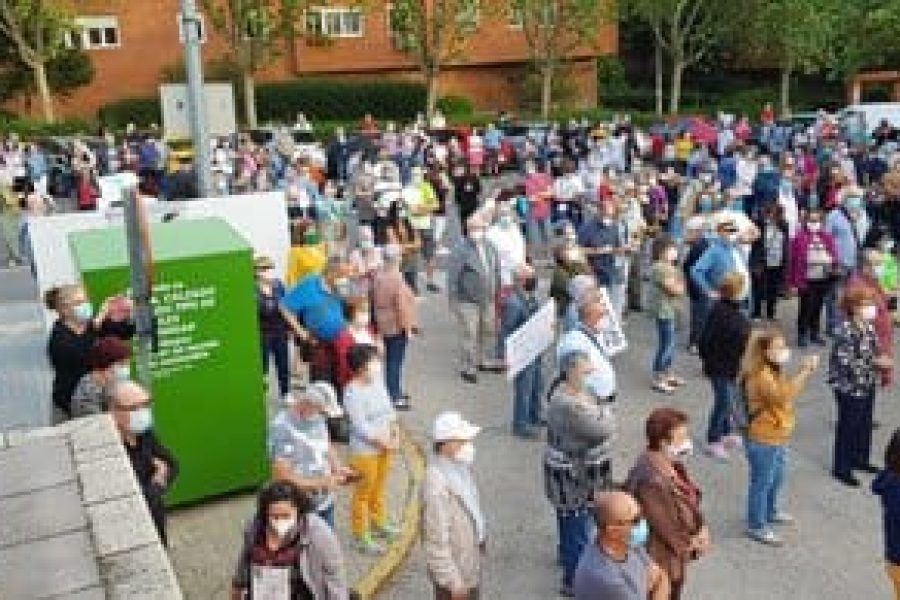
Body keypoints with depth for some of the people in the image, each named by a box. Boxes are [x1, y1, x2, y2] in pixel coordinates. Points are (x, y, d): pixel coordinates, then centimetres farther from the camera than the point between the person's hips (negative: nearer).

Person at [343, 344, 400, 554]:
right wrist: (384, 442, -19)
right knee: (363, 493, 6)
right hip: (365, 450, -8)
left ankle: (378, 523, 45)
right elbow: (361, 427, -24)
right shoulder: (353, 393, -25)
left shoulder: (378, 380, -1)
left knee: (379, 488, 25)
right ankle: (361, 537, 21)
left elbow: (388, 407, 10)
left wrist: (395, 431, -1)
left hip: (385, 446, 8)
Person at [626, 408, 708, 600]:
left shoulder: (671, 464, -5)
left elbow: (690, 498, 8)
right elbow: (665, 526, -28)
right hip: (660, 559, -9)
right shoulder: (652, 480, -35)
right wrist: (689, 544, -12)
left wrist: (702, 530, -2)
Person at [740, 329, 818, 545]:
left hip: (777, 437, 10)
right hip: (763, 440, -10)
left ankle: (770, 512, 47)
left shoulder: (775, 371, 8)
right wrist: (804, 372, -34)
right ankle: (757, 526, 15)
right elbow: (782, 397, -35)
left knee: (776, 479, 26)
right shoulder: (760, 376, -25)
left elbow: (789, 391, 20)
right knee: (762, 483, 2)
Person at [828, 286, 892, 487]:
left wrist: (882, 360, -7)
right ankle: (841, 468, 17)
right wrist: (875, 362, -25)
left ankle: (860, 459, 39)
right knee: (848, 425, 3)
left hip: (868, 384, 8)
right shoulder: (845, 331, -25)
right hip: (849, 386, -8)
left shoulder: (869, 327, 1)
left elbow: (873, 351, 14)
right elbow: (846, 362, -28)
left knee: (865, 423, 19)